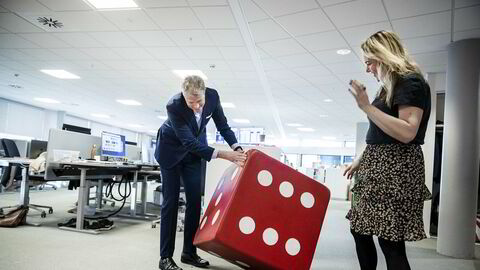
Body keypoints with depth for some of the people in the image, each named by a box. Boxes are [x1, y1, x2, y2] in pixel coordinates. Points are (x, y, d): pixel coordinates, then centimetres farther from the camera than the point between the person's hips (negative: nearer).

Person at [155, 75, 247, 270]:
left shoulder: (213, 96, -22)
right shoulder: (174, 106, -34)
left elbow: (222, 125, -7)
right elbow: (189, 142, -35)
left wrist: (237, 149, -19)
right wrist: (222, 155, -41)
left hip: (194, 151, 4)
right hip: (172, 150, -4)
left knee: (195, 201, 2)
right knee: (171, 202, -5)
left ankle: (189, 253, 13)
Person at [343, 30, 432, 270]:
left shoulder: (410, 82, -10)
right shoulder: (390, 87, 16)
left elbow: (407, 132, -23)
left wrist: (366, 106, -23)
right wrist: (360, 160, 19)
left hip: (395, 170, -10)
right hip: (378, 167, 10)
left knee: (390, 241, -7)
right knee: (359, 229, 13)